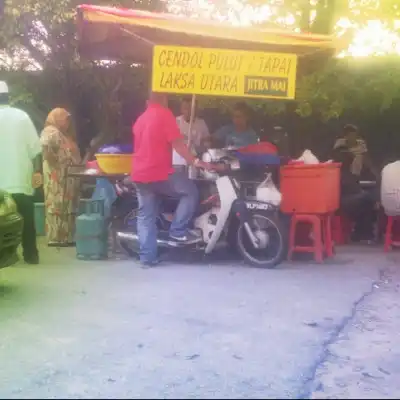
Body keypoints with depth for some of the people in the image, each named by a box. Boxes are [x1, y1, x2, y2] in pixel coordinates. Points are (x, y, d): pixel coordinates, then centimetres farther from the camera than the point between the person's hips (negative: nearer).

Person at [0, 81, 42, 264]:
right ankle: (31, 254, 13)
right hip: (22, 179, 1)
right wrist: (37, 171, 2)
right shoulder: (22, 116, -1)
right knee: (27, 219, 9)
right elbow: (35, 147, -4)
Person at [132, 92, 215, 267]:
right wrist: (195, 162, -13)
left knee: (146, 216, 8)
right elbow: (177, 142, -14)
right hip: (159, 173, -8)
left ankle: (147, 257, 6)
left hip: (140, 174, 8)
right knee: (190, 191, 6)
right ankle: (178, 230, 1)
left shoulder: (141, 118, 18)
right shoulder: (164, 114, -6)